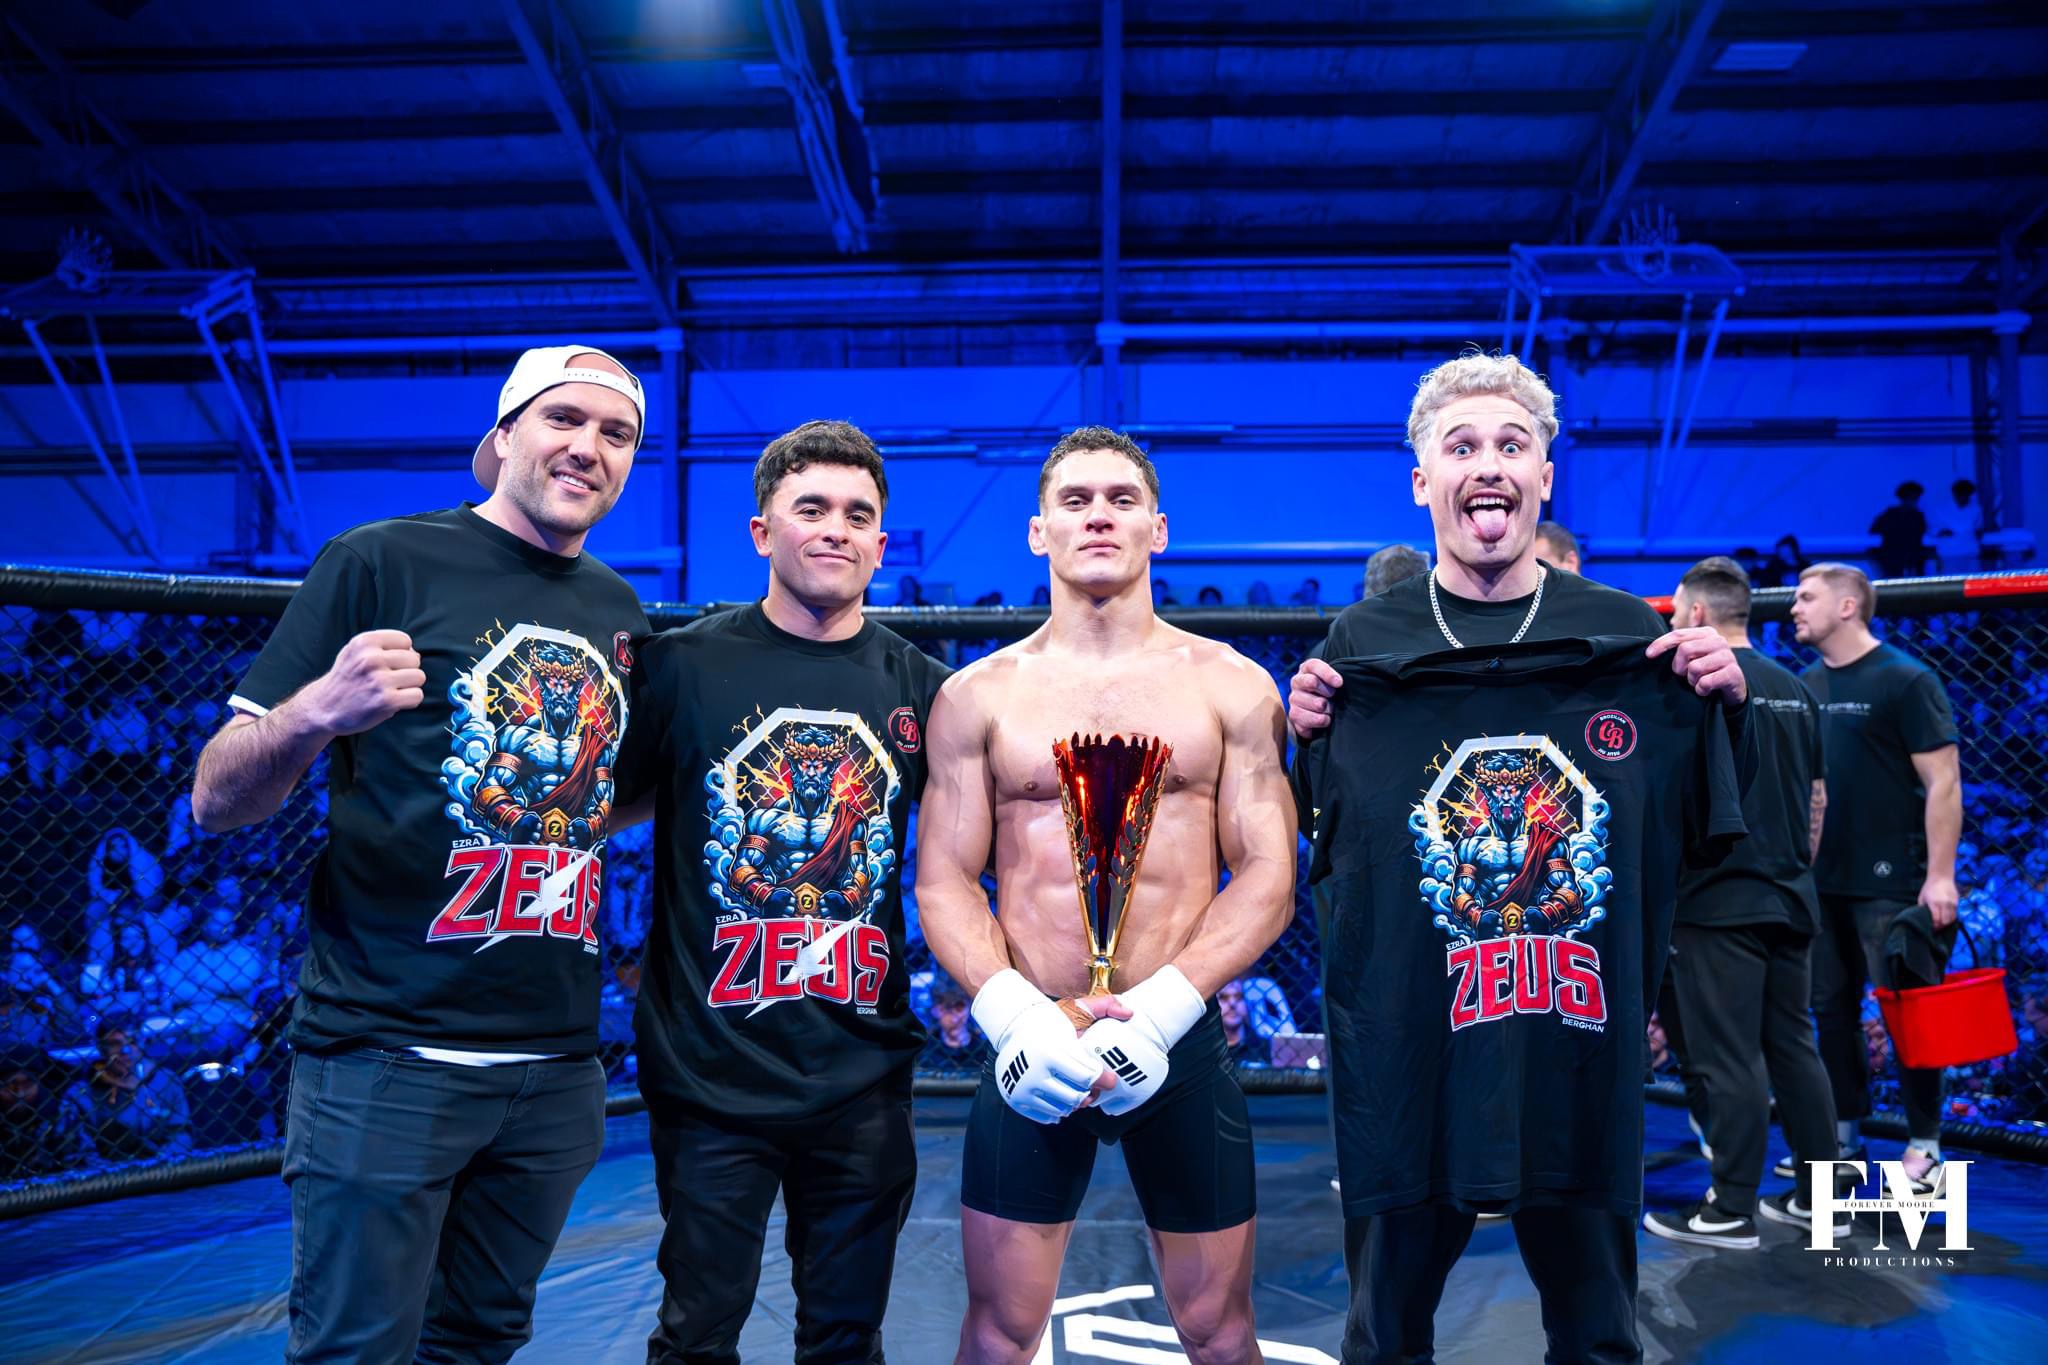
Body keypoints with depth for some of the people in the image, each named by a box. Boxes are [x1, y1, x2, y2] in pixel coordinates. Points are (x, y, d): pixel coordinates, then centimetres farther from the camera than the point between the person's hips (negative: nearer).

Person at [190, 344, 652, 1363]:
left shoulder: (619, 613, 10)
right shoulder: (381, 563, -7)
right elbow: (214, 804, -8)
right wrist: (318, 712, -28)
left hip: (556, 1068, 5)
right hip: (388, 1059, -5)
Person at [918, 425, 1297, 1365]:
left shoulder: (1232, 687, 2)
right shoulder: (977, 695, 4)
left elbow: (1269, 877, -3)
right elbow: (943, 880, 1)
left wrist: (1163, 1008, -16)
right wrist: (1010, 1012, -16)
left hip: (1181, 1042, 0)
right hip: (1030, 1045, 0)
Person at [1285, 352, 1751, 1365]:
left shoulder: (1627, 635, 0)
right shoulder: (1361, 644, -2)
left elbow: (1700, 834, 6)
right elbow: (1322, 842, 5)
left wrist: (1722, 703, -9)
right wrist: (1303, 736, -12)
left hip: (1581, 1049, 1)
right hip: (1405, 1044, 0)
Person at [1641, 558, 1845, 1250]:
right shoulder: (1795, 689, 13)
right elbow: (1817, 796, 18)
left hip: (1718, 901, -8)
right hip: (1789, 899, 8)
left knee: (1730, 1059, -3)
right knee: (1794, 1047, 14)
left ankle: (1731, 1211, 4)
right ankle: (1818, 1199, 21)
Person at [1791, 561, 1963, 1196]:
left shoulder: (1905, 679, -8)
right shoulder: (1805, 684, 10)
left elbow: (1943, 781, -11)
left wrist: (1939, 875, -16)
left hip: (1888, 881, -6)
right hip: (1819, 879, 6)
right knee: (1832, 1008, 12)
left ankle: (1924, 1145, 13)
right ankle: (1840, 1136, 22)